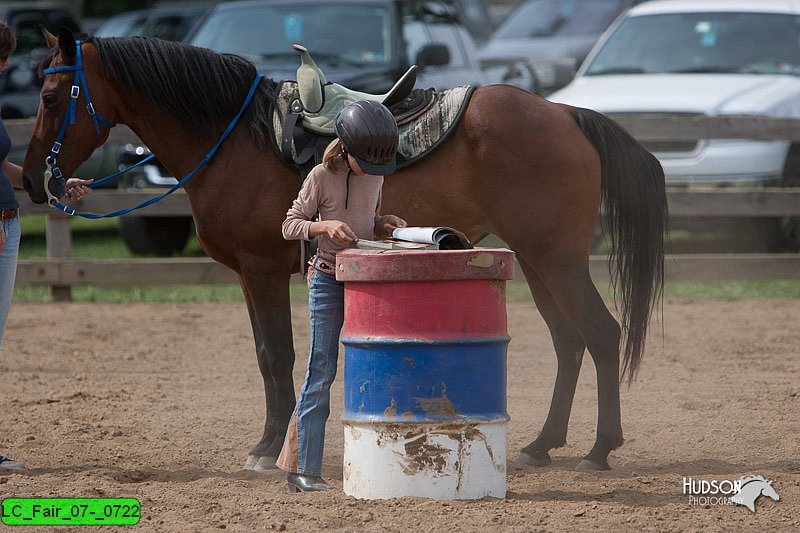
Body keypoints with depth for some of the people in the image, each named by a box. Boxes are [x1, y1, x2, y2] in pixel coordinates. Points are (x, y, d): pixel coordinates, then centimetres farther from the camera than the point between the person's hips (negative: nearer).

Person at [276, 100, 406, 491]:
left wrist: (387, 225, -3)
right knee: (321, 374, -5)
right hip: (329, 280, -5)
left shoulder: (376, 175, 5)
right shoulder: (322, 176, -11)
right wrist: (326, 226, -26)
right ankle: (303, 470, 0)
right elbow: (290, 226, -8)